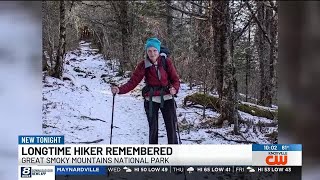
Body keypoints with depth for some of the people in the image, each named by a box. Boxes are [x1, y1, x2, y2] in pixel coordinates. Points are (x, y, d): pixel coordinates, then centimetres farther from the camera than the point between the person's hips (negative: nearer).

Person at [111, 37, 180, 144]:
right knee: (153, 128, 2)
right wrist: (120, 90, -28)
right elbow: (133, 82, -12)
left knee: (171, 127, -1)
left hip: (167, 98, 0)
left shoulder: (166, 62, -7)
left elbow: (175, 79, -3)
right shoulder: (143, 65, -6)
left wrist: (174, 88, -25)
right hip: (151, 100, 0)